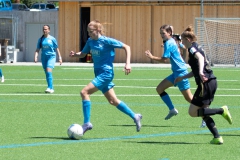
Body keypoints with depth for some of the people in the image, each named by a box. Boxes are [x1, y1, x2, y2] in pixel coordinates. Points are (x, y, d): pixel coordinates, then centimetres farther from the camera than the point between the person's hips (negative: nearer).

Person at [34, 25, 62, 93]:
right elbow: (38, 49, 7)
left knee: (49, 72, -20)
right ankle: (51, 88, 19)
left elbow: (56, 49, 5)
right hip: (44, 57, 4)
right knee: (47, 73, 8)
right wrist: (35, 57, -8)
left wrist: (60, 58, 4)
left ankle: (50, 88, -22)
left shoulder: (52, 39, -1)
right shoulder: (41, 39, 8)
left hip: (51, 56, -4)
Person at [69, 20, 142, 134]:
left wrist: (127, 63, -16)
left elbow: (126, 47, -8)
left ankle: (87, 123, -17)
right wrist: (75, 54, -5)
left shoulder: (106, 41, -14)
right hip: (99, 73, 8)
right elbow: (83, 54, 17)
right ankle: (135, 116, 27)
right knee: (113, 101, 14)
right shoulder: (90, 41, 6)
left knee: (84, 92, -18)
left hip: (106, 73, -8)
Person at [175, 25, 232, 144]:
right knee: (203, 113, 13)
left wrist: (201, 72, -44)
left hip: (206, 83, -10)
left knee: (193, 112, -6)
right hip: (212, 82, 10)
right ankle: (217, 137, 5)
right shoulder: (197, 48, 22)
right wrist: (182, 78, 36)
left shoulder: (192, 48, -6)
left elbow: (200, 58, -29)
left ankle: (222, 110, -11)